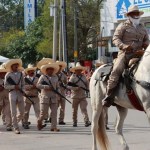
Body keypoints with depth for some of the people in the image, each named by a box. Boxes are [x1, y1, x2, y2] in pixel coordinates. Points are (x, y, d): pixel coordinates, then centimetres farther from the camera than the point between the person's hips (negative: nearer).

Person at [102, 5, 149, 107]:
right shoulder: (123, 26, 7)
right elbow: (116, 38, -1)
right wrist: (123, 46, -20)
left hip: (138, 54, 5)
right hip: (125, 53, -5)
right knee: (116, 70, -26)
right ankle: (108, 97, -27)